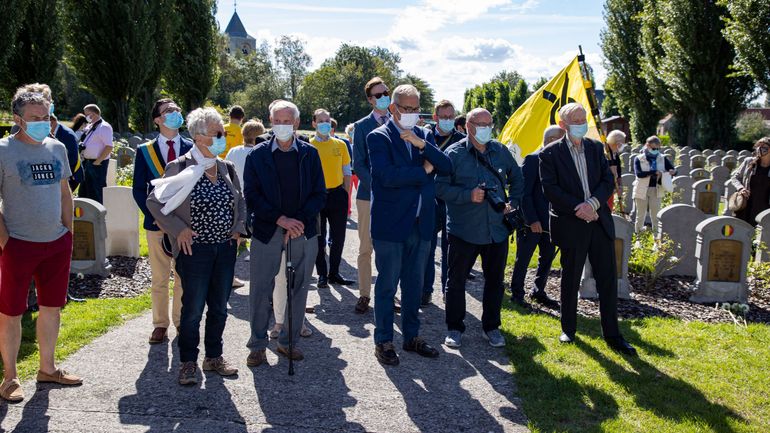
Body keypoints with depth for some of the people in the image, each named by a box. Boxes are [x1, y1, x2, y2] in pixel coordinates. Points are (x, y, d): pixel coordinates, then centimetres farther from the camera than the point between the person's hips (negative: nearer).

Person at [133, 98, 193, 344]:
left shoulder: (192, 149, 3)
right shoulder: (145, 151, 3)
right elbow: (139, 189, 3)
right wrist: (155, 216, -8)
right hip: (157, 223, 0)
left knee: (184, 277, 6)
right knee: (159, 279, 6)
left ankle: (181, 322, 19)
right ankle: (160, 324, 17)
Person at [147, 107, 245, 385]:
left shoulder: (227, 168, 6)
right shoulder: (180, 168, -11)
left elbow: (240, 201, 20)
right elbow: (154, 202, -6)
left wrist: (238, 228, 6)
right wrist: (178, 229, -12)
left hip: (226, 247, 5)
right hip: (195, 249, -5)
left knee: (219, 307, 13)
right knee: (193, 309, 3)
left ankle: (214, 357, 28)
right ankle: (188, 362, 18)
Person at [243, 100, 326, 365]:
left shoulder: (310, 154, 5)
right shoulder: (257, 155, 2)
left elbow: (320, 195, 3)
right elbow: (251, 196, -4)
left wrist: (299, 220, -11)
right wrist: (281, 219, -14)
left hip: (303, 231, 2)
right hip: (266, 232, -1)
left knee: (298, 290, 8)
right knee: (260, 291, 1)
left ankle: (289, 341, 22)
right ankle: (258, 345, 14)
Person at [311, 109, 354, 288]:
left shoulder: (340, 144, 6)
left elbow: (347, 173, 10)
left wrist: (345, 195, 4)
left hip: (337, 194, 3)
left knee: (338, 237, 8)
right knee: (319, 238, 4)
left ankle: (334, 273, 20)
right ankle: (322, 275, 16)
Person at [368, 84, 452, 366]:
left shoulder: (425, 136, 10)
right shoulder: (378, 137, -7)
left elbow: (447, 168, -2)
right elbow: (387, 176, -21)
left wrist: (422, 144, -15)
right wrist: (423, 171, -12)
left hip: (421, 223, 5)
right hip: (390, 224, -5)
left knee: (414, 284, 15)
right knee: (387, 285, 4)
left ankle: (411, 336, 28)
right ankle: (383, 341, 16)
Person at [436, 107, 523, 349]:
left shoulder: (501, 151, 8)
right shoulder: (454, 154, -6)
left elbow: (517, 179, 22)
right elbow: (441, 187, -11)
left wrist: (512, 202, 8)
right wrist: (468, 195, -21)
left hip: (497, 229, 4)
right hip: (464, 230, -4)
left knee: (495, 281, 12)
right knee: (456, 280, 5)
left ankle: (491, 327, 26)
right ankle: (454, 328, 18)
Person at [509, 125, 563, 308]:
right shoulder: (533, 159, -12)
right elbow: (524, 193, -15)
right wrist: (532, 220, -19)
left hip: (549, 221, 7)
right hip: (532, 222, -7)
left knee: (547, 258, 14)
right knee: (523, 259, 4)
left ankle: (538, 291, 27)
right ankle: (516, 293, 16)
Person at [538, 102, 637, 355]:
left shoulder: (595, 148, 9)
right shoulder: (550, 153, -4)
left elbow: (608, 180, 5)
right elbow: (550, 189, -11)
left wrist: (593, 203, -13)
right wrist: (578, 208, -17)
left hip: (600, 222, 4)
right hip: (570, 226, -4)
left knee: (608, 280, 5)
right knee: (570, 280, 9)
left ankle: (612, 335, 13)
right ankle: (568, 329, 25)